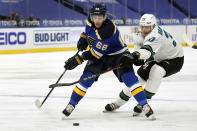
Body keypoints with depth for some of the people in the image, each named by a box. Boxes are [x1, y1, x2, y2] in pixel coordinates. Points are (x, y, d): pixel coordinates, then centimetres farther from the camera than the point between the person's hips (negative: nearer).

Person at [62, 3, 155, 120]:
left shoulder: (108, 30, -34)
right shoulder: (91, 21, -11)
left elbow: (96, 52, -32)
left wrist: (78, 60, -30)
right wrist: (83, 38, 3)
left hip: (118, 54, -6)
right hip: (99, 56, 6)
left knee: (129, 77, -23)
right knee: (87, 77, -11)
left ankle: (145, 106, -21)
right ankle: (71, 104, 0)